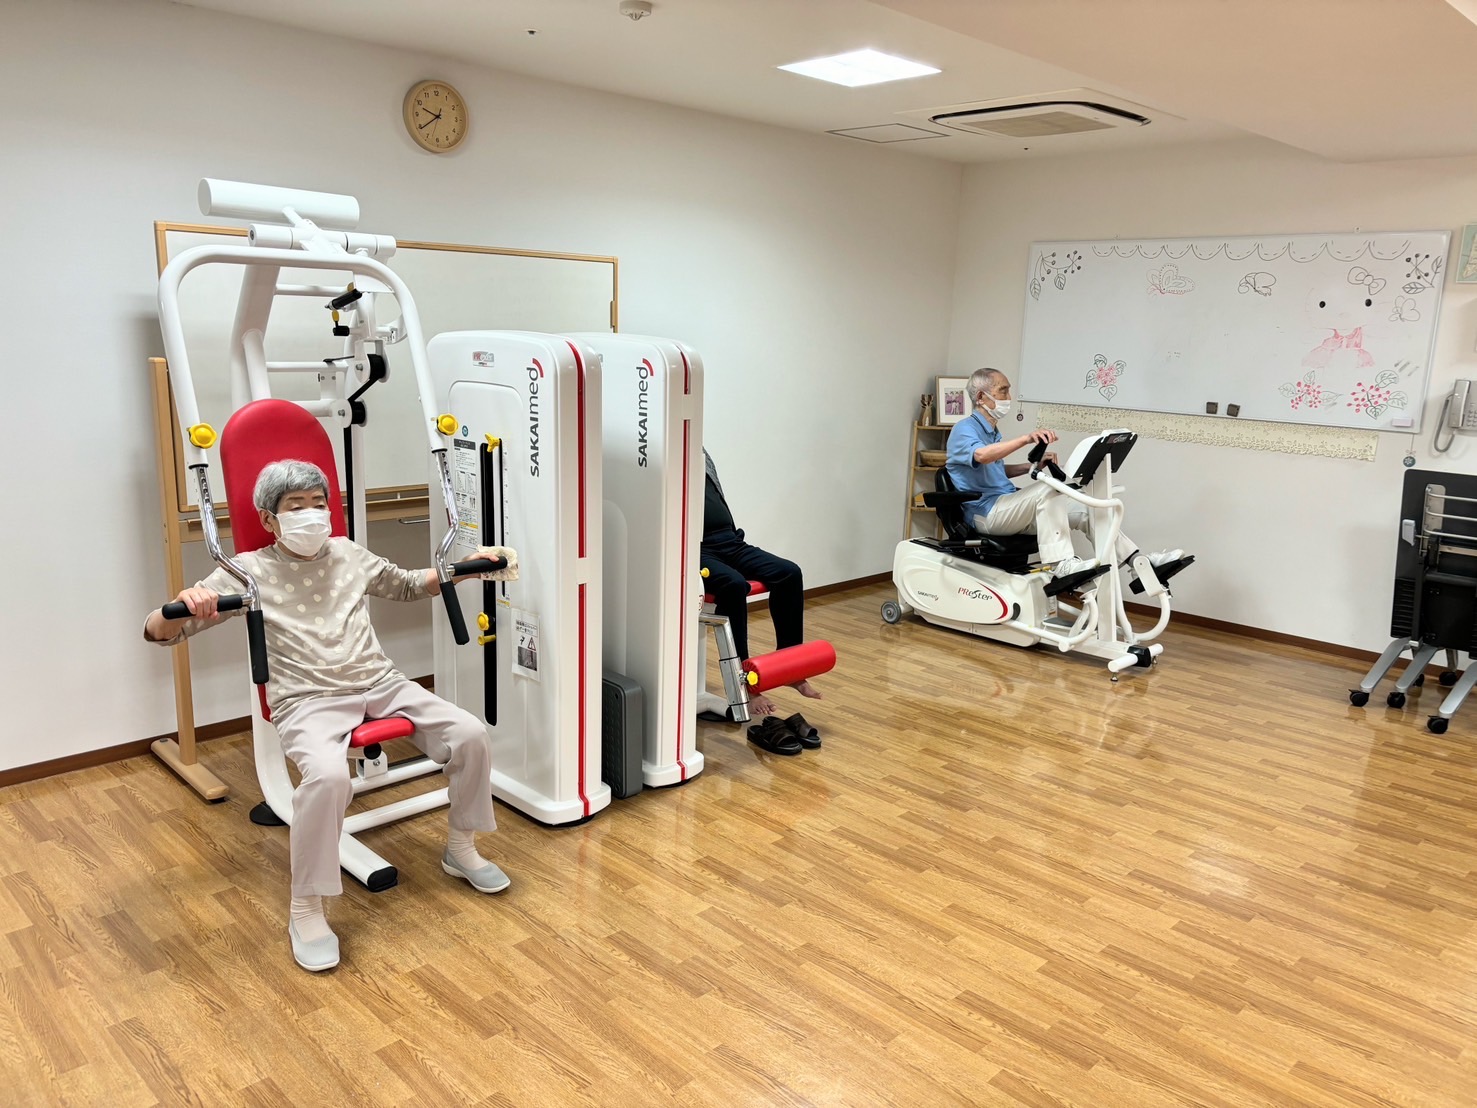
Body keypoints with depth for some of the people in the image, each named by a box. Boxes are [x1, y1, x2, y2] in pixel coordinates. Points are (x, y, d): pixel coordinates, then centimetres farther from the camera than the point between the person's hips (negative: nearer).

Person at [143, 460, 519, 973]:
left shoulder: (347, 554, 14)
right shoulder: (250, 571, 1)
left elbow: (405, 585, 31)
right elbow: (158, 631, -5)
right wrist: (183, 606, -30)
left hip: (380, 683, 5)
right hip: (308, 700, -4)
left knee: (470, 734, -13)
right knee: (327, 774, -36)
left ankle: (461, 848, 12)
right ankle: (306, 909, -14)